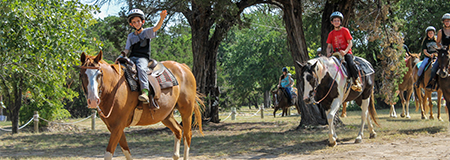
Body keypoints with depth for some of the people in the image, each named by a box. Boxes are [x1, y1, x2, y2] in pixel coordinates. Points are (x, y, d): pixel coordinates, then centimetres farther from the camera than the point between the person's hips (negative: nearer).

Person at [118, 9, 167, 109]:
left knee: (141, 68, -37)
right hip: (132, 58, 5)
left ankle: (145, 92, -50)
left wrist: (162, 19, -27)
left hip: (143, 58, -5)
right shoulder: (130, 36, 21)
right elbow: (127, 49, 20)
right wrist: (122, 56, -1)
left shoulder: (147, 32, 9)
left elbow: (156, 27, -8)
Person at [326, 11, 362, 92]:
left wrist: (345, 52, -19)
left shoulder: (345, 30, 2)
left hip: (346, 52, -3)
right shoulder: (331, 34, 12)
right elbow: (329, 46, 13)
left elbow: (350, 43, -3)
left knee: (351, 64, -31)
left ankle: (356, 81, -9)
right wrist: (328, 53, -9)